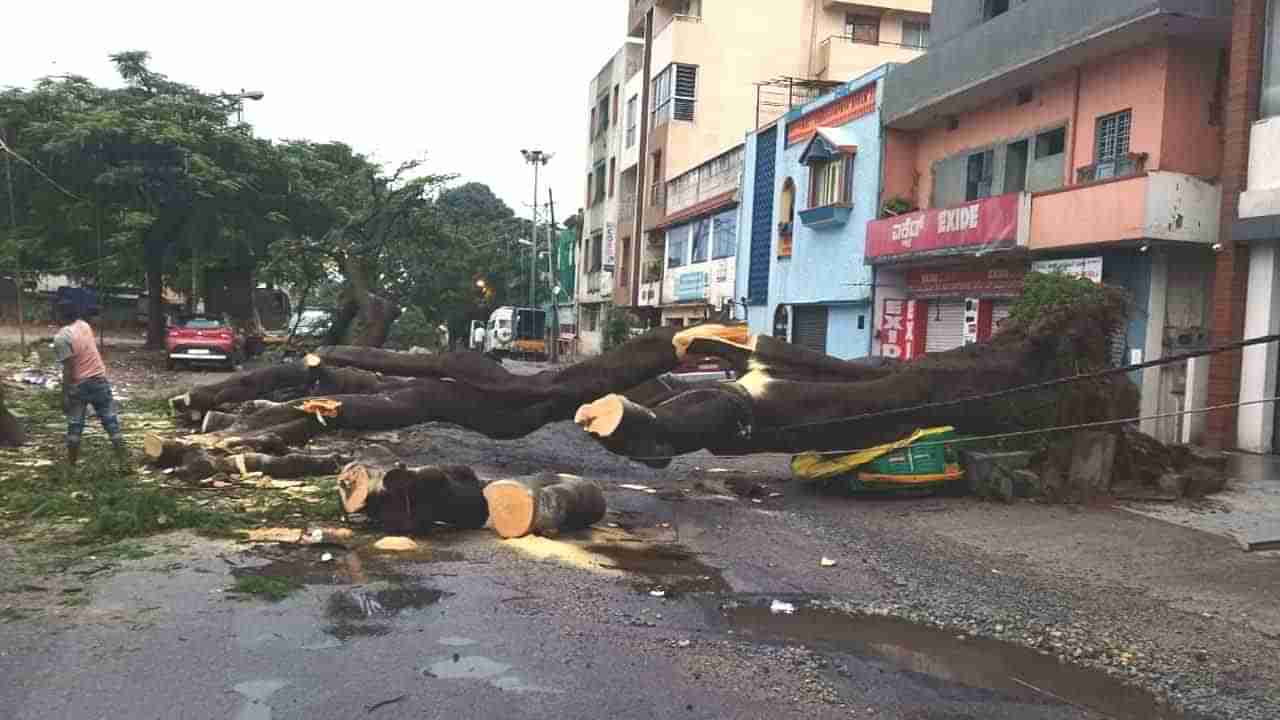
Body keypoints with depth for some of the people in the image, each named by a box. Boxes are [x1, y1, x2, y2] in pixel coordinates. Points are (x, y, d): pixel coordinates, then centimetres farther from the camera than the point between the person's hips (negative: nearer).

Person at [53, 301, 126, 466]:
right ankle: (122, 453, 10)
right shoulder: (84, 325, 2)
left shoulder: (62, 337, -16)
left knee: (74, 423, 9)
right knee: (109, 418, 10)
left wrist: (64, 395, -12)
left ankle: (72, 459, 18)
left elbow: (68, 369, -17)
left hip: (79, 384, -5)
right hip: (99, 378, 5)